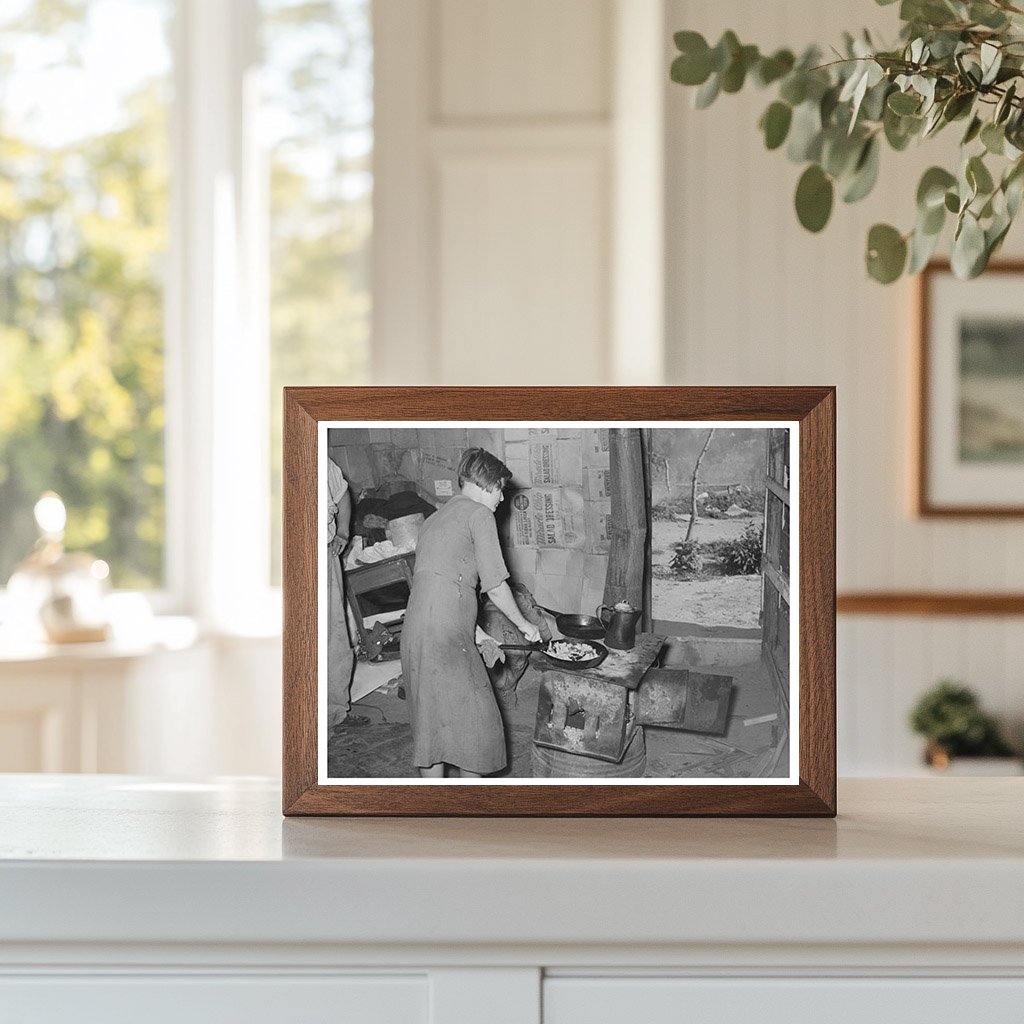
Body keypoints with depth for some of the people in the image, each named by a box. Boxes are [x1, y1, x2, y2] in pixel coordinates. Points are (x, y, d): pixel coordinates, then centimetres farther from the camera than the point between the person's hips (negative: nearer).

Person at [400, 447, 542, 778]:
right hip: (446, 635, -9)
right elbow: (494, 585, -4)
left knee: (432, 721, 13)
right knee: (474, 718, 1)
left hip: (414, 631, 9)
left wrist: (476, 635, 27)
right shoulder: (479, 514, -1)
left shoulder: (436, 518, 25)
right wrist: (523, 624, 11)